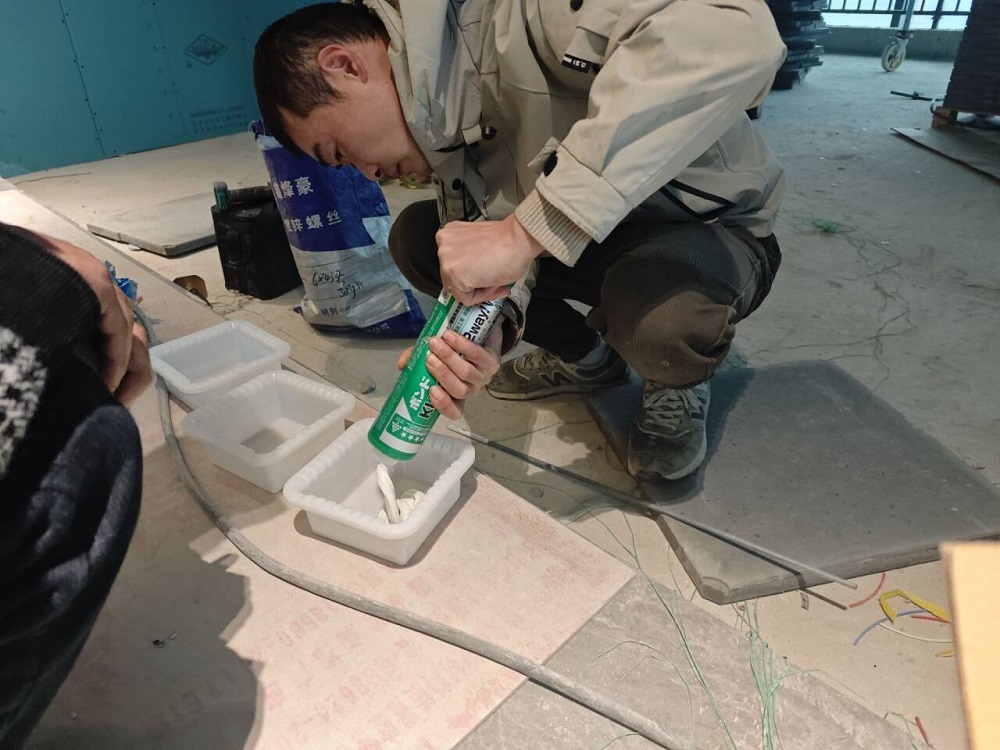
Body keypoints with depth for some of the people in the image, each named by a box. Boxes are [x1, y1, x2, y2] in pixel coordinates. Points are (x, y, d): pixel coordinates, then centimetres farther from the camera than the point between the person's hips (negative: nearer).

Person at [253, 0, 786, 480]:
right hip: (592, 237, 7)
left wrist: (525, 228, -45)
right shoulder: (435, 118, -3)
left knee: (658, 315, -41)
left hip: (712, 227, -6)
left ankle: (677, 379, -3)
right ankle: (584, 356, 11)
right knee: (413, 237, -3)